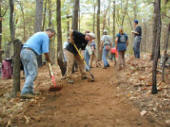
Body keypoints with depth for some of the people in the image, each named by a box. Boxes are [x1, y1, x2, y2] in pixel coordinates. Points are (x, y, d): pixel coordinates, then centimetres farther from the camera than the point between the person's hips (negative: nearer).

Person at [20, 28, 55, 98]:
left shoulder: (38, 34, 29)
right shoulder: (45, 36, -1)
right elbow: (45, 51, -7)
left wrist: (46, 58, 21)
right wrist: (48, 60, 10)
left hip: (23, 52, 10)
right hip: (30, 53, -10)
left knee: (28, 73, 11)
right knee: (33, 73, -9)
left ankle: (30, 91, 12)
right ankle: (25, 92, -13)